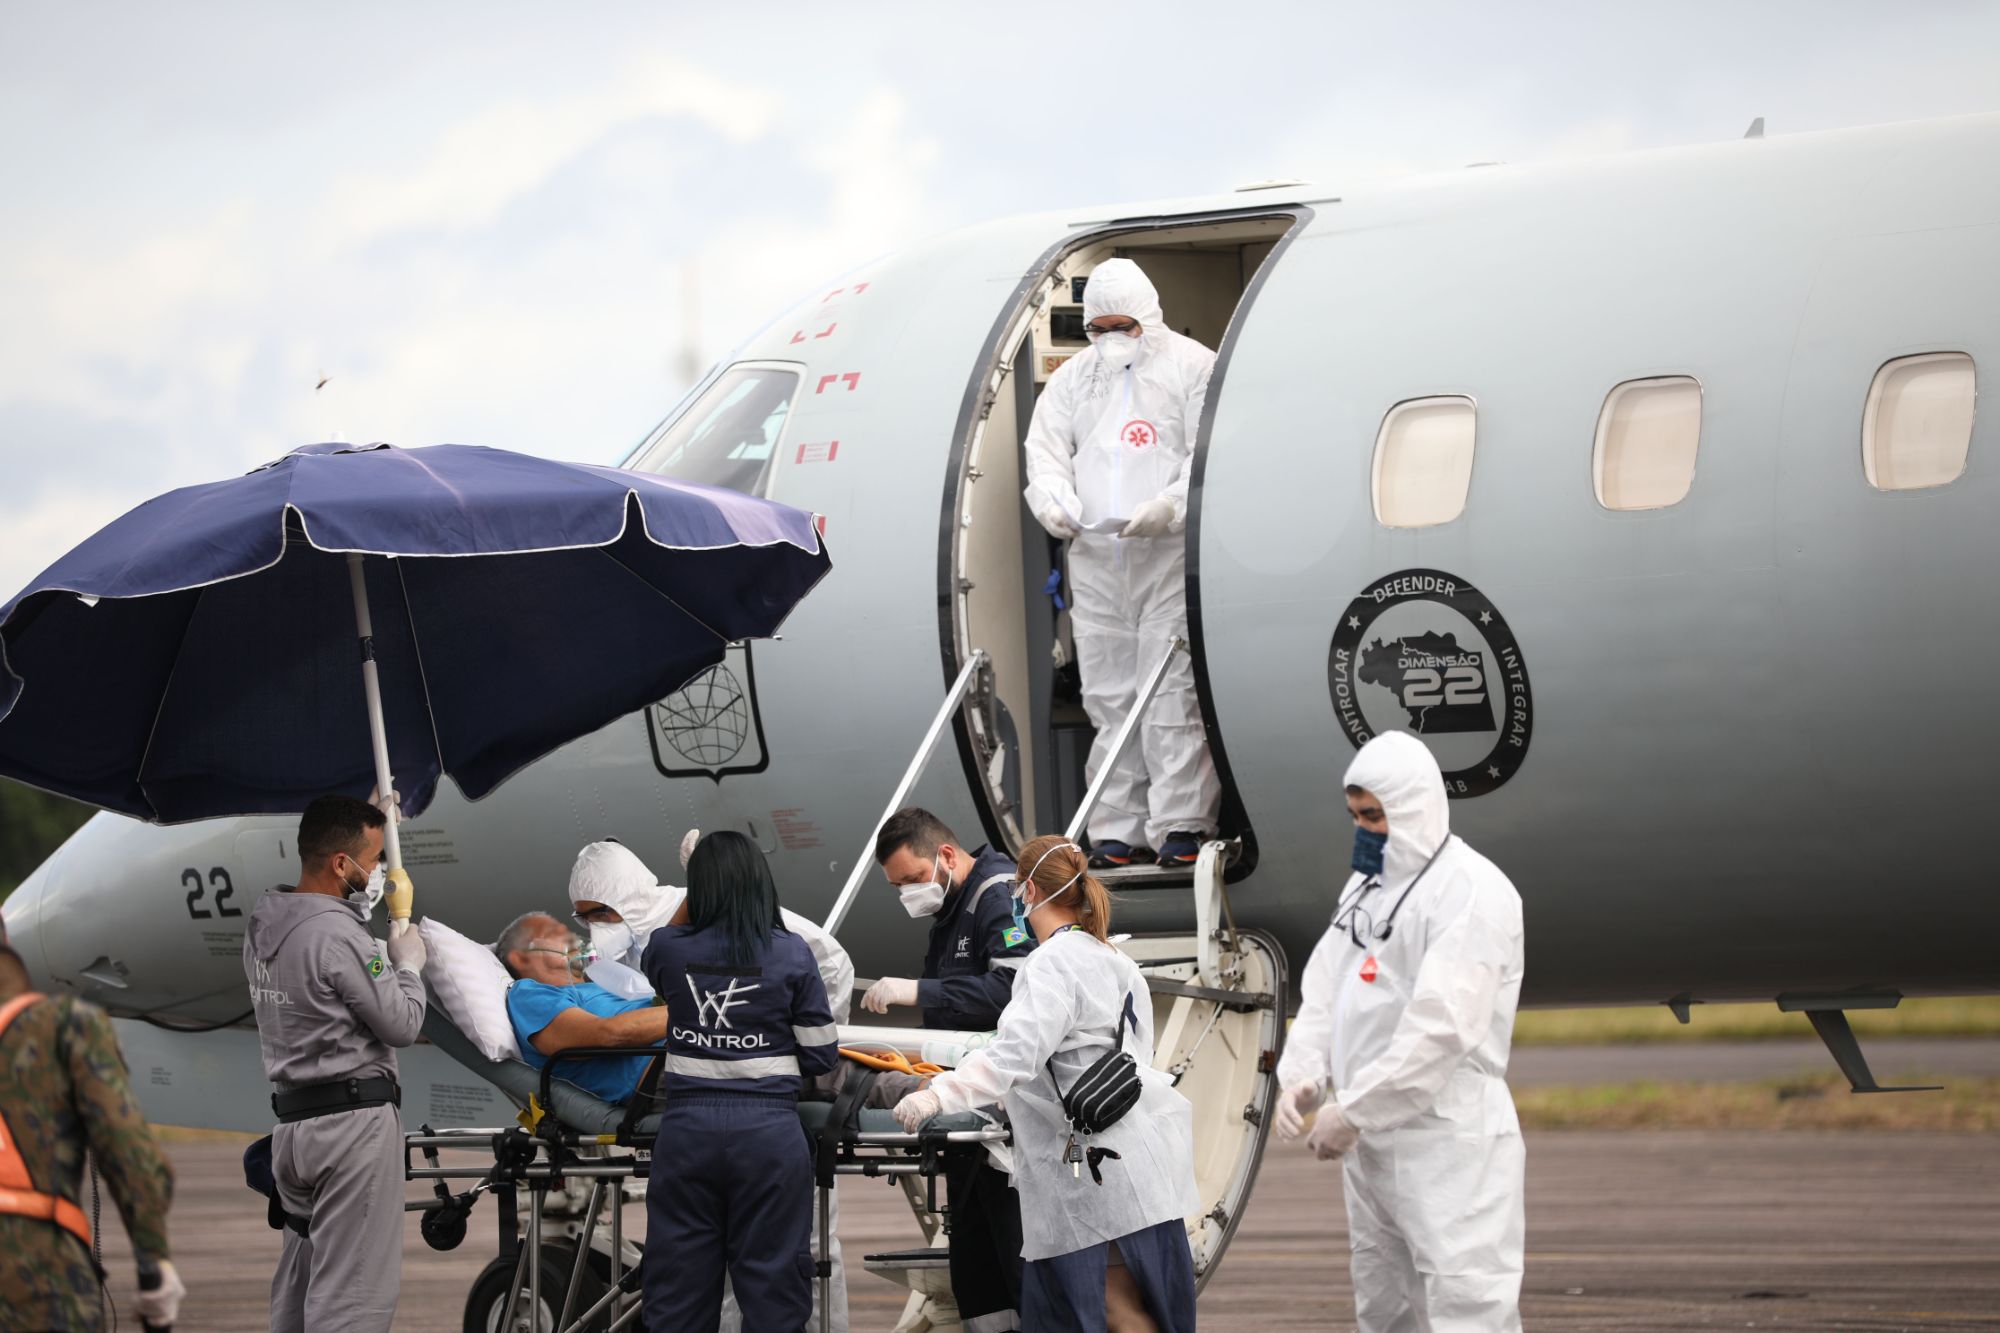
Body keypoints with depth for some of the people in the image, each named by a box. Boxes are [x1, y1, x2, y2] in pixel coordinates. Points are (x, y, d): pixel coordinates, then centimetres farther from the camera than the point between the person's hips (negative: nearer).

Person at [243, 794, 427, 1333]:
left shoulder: (263, 928, 10)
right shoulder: (338, 937, -17)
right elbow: (401, 1025, -12)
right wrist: (409, 965, 6)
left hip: (292, 1120, 9)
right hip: (355, 1120, -9)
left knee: (296, 1288, 13)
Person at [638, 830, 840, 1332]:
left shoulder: (671, 950, 1)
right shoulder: (791, 953, -4)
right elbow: (821, 1056, -1)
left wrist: (695, 893, 26)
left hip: (688, 1127, 2)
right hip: (769, 1129, -2)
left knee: (678, 1290, 9)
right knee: (773, 1288, 4)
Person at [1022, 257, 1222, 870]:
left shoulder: (1193, 367, 0)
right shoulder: (1074, 377, 17)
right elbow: (1045, 446, 14)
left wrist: (1170, 506, -22)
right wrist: (1054, 499, -6)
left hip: (1173, 555, -5)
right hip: (1095, 559, 5)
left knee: (1172, 692, -10)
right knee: (1108, 695, 5)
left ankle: (1181, 826, -9)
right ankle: (1118, 833, 8)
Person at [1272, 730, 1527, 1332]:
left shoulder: (1472, 892, -13)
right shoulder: (1366, 886, 17)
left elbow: (1442, 1027, -21)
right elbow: (1324, 988, 16)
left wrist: (1352, 1111, -19)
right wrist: (1302, 1077, -2)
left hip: (1449, 1141, -9)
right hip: (1371, 1141, 9)